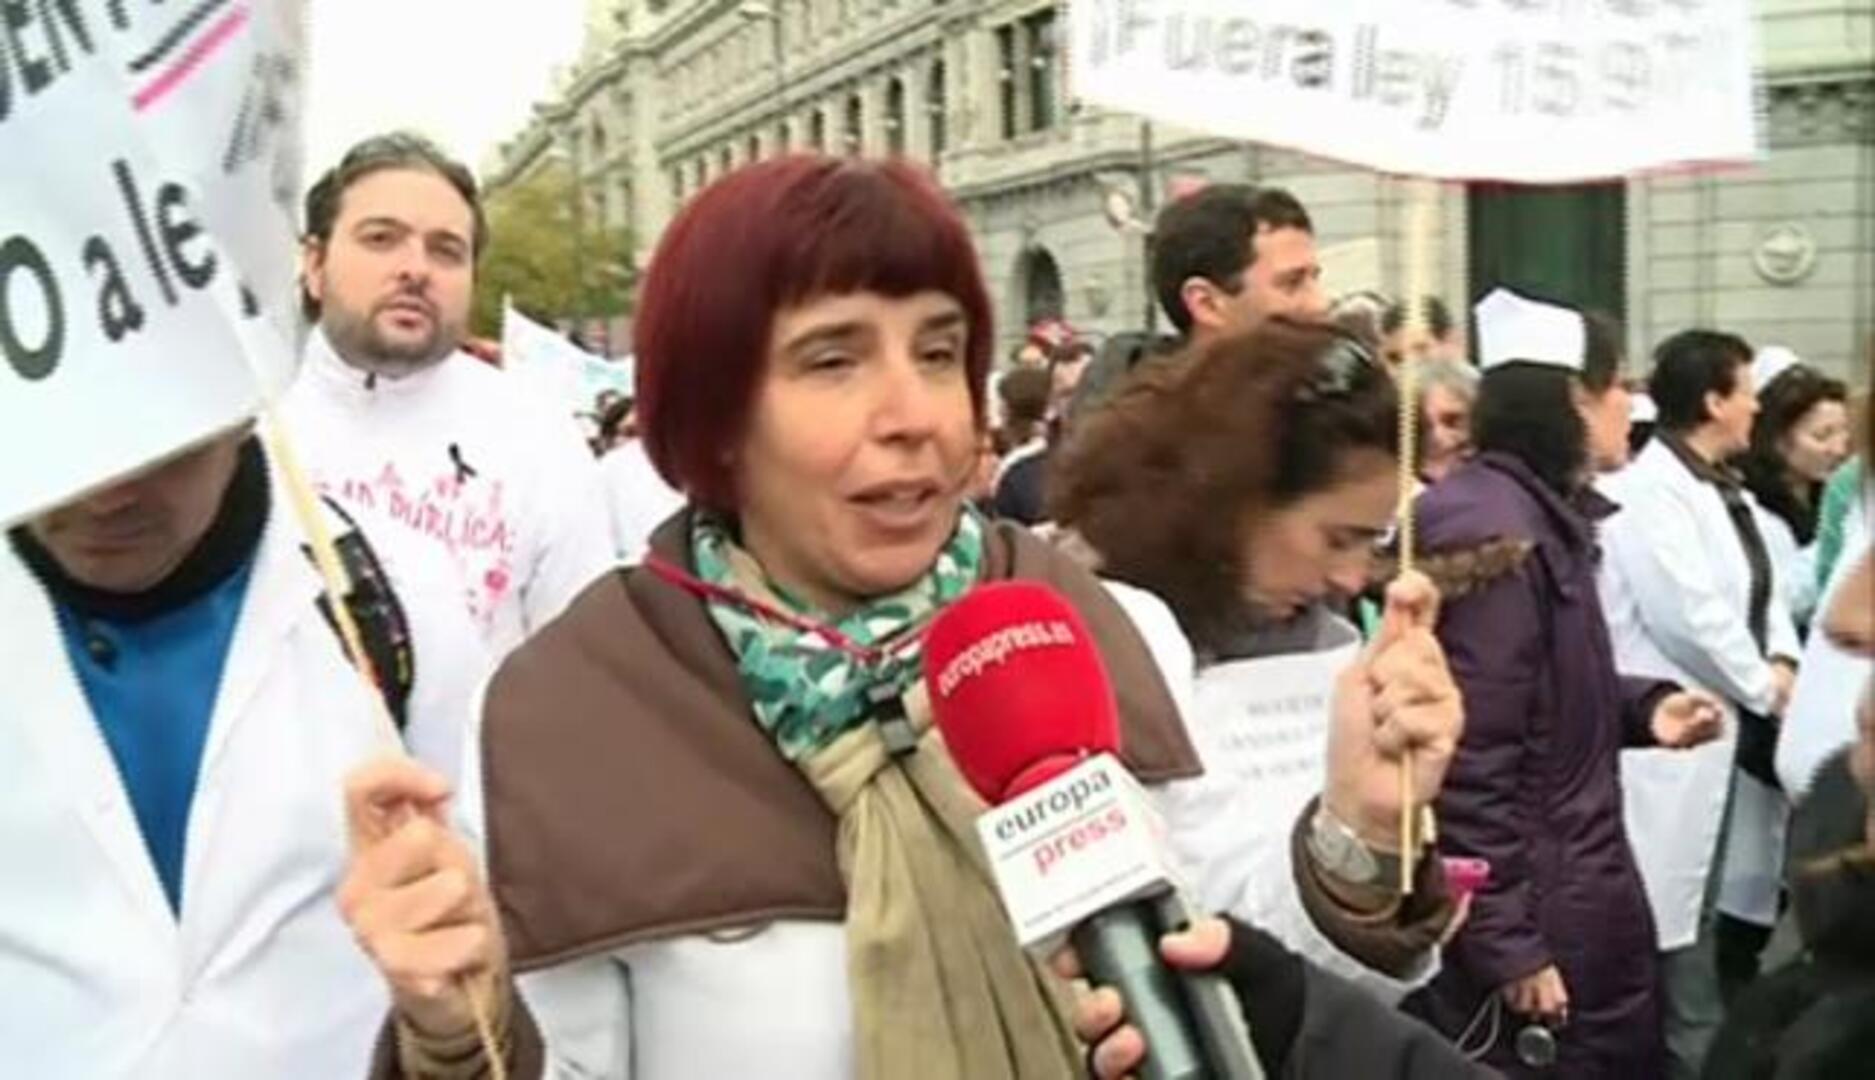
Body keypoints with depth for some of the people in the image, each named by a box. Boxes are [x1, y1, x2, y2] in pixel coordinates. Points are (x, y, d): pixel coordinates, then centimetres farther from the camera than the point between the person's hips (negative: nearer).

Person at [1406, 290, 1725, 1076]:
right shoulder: (1492, 537, -21)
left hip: (1581, 902, 10)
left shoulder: (1552, 521, 9)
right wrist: (1507, 948, -21)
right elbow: (1470, 766, -24)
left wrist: (1645, 708, 2)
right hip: (1531, 923, -10)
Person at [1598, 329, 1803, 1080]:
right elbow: (1690, 614, -22)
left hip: (1736, 731, 10)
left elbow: (1760, 589, 16)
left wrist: (1783, 662, -3)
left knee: (1738, 911, 17)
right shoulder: (1648, 492, -16)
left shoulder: (1724, 488, 15)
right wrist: (1765, 690, -10)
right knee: (1686, 925, -1)